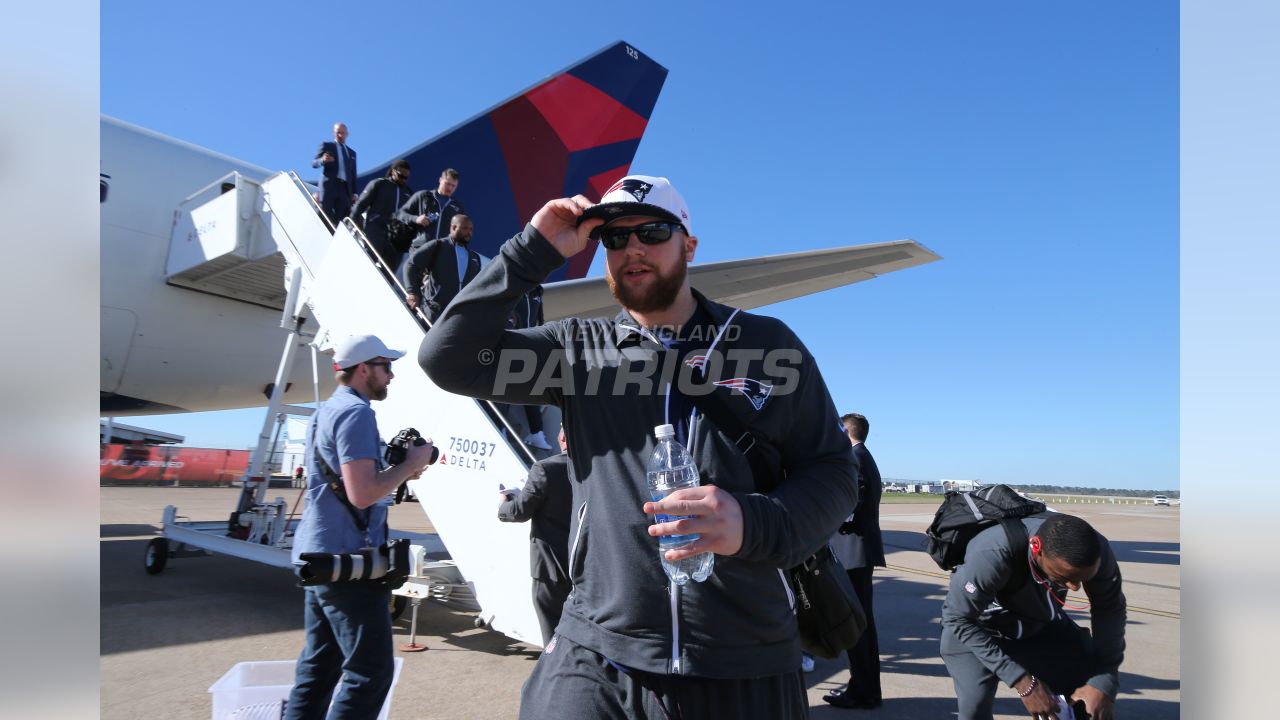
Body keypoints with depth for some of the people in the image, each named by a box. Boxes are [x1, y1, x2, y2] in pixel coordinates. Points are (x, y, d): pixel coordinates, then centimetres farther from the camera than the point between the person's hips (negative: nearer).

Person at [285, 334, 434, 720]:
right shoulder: (356, 412, -16)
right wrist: (410, 463, -12)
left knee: (318, 666, 15)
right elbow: (362, 494, -25)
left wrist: (400, 469, 11)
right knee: (371, 671, -3)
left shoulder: (325, 410, 15)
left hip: (317, 555, 10)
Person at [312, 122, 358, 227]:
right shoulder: (326, 146, 13)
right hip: (329, 185, -3)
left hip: (345, 188, 3)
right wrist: (323, 160, -19)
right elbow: (314, 163, 4)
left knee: (341, 218, -8)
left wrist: (354, 193, 8)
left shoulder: (351, 153, 23)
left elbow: (353, 175, 19)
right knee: (325, 214, -11)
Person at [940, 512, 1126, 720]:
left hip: (1041, 623, 5)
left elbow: (1110, 612, -9)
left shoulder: (1097, 552, -26)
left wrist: (1104, 682, -17)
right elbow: (958, 618, -32)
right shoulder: (994, 553, -41)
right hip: (975, 627, -4)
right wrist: (1022, 682, -33)